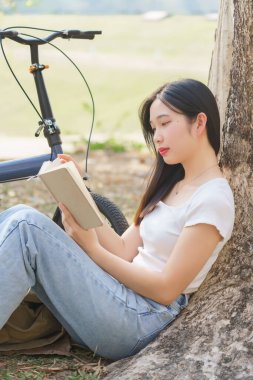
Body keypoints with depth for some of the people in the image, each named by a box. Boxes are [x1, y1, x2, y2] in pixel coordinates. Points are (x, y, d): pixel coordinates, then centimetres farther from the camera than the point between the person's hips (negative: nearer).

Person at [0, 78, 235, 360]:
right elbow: (125, 250, 11)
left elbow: (166, 289, -13)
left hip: (141, 321, -8)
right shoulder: (172, 185, 19)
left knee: (25, 225, -21)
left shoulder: (213, 198, -9)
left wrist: (92, 249, -13)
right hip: (123, 298, 8)